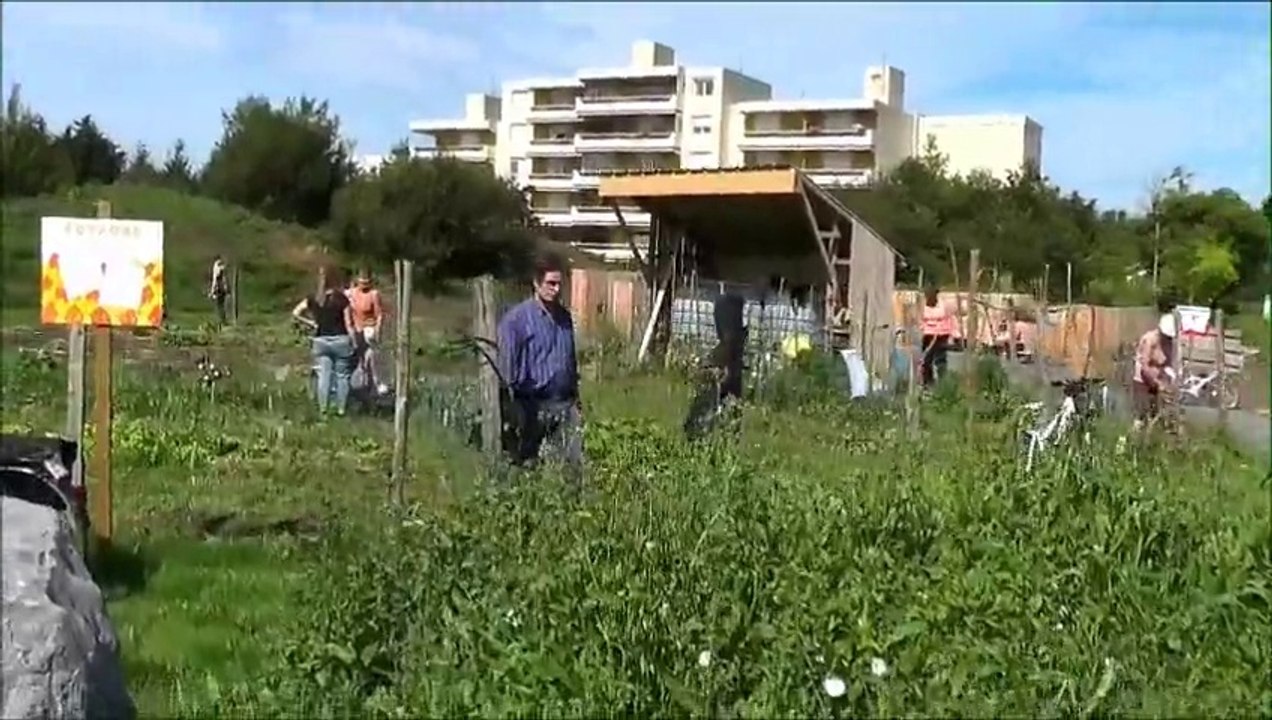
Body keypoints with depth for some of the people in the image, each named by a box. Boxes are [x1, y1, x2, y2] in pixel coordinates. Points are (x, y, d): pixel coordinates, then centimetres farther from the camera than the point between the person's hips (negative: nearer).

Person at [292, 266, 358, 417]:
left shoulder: (314, 299, -1)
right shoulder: (342, 299, -10)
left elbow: (295, 313, 0)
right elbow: (348, 324, -9)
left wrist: (311, 324, 8)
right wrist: (354, 342, -2)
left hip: (321, 341, 3)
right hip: (340, 340, -3)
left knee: (323, 375, 6)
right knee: (342, 375, 7)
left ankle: (323, 408, 4)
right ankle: (341, 408, 9)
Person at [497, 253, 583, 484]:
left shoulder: (564, 317, 12)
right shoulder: (516, 318, -8)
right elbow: (508, 366, -9)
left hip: (565, 404, 5)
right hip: (533, 406, -5)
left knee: (576, 463, -2)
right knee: (524, 465, 6)